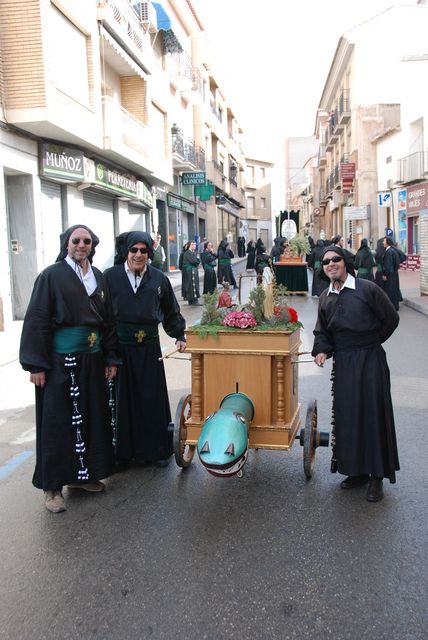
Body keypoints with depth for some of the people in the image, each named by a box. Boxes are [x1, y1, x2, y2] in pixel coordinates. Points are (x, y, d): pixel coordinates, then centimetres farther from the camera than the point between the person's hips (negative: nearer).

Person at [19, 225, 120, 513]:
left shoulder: (98, 276, 9)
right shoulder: (52, 276, -6)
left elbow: (108, 320, 13)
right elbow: (36, 321, -9)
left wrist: (111, 358, 9)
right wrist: (36, 364, -14)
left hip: (92, 360, 6)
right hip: (60, 361, -5)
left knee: (91, 417, 12)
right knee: (58, 422, 2)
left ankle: (83, 474, 28)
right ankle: (52, 486, 14)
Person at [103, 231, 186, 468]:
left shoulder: (159, 279, 3)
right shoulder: (110, 277, -4)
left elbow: (171, 312, 14)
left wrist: (179, 336, 9)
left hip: (148, 348, 2)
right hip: (118, 348, -2)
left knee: (152, 398, 8)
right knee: (122, 400, 6)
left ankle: (155, 449, 22)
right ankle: (123, 451, 19)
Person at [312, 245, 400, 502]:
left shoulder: (368, 289, -9)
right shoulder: (326, 298, 8)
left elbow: (391, 319, -1)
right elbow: (322, 332, 15)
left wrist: (369, 343, 5)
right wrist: (322, 351, -4)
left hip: (370, 361, -5)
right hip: (343, 363, 5)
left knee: (373, 414, -1)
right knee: (346, 416, 8)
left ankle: (376, 476, 12)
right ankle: (357, 471, 23)